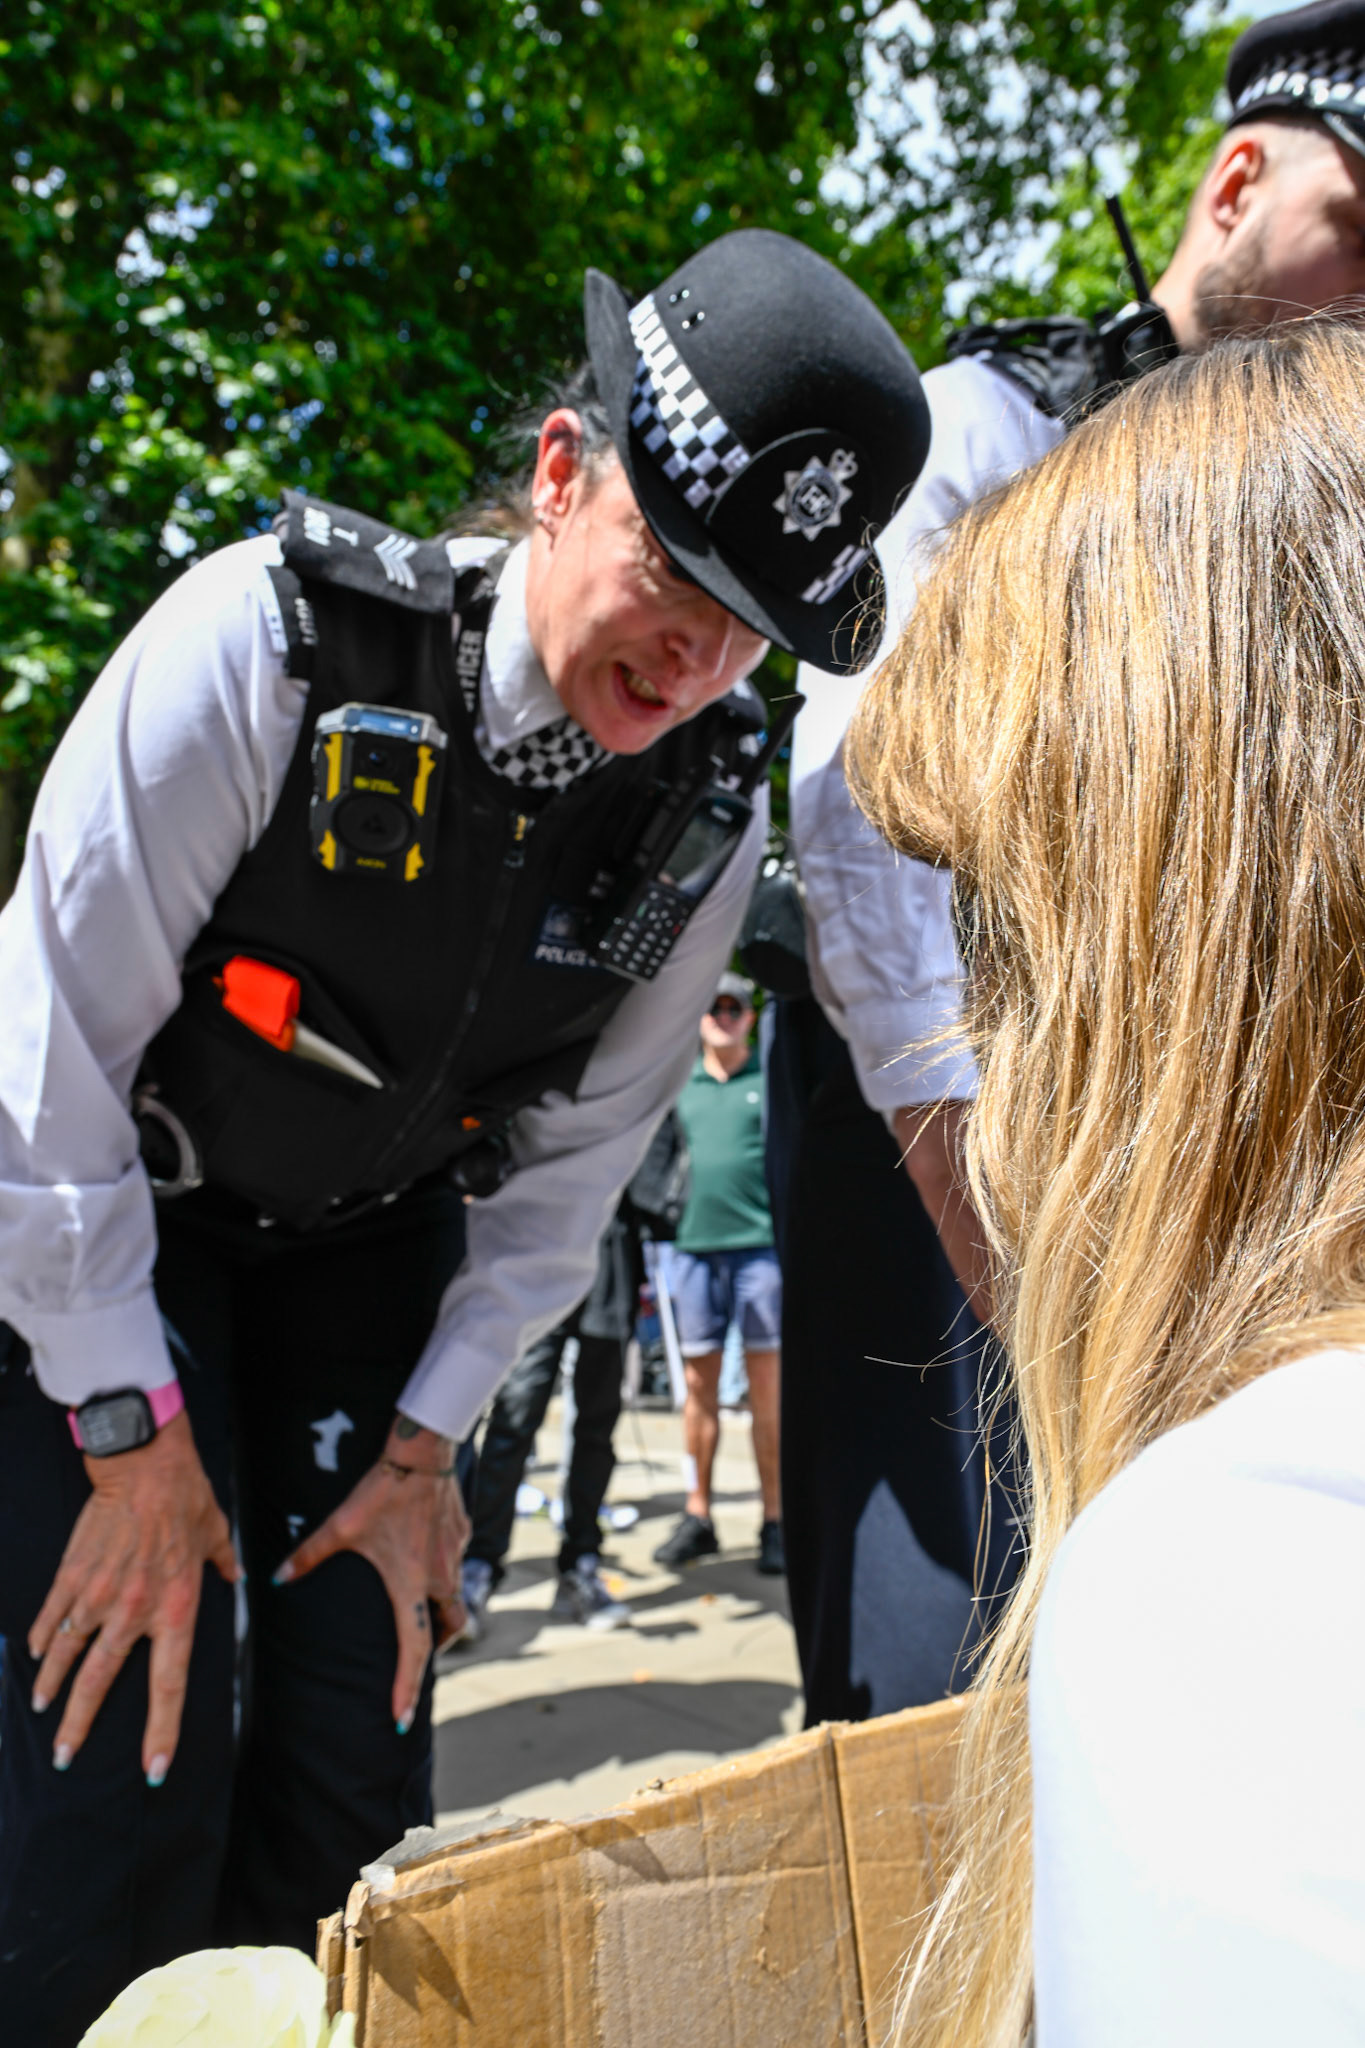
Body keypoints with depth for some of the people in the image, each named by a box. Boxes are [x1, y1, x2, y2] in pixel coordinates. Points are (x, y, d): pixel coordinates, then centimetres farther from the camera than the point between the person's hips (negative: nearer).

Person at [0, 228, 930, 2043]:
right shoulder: (277, 635, -26)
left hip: (371, 1240, 4)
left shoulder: (712, 808, -13)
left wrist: (427, 1438, -2)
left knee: (355, 1774, 1)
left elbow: (578, 1153, -2)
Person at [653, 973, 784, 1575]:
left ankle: (773, 1521, 6)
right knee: (699, 1383, 7)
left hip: (761, 1243, -3)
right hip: (694, 1245, 3)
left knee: (765, 1386, -1)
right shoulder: (680, 1086, 14)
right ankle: (697, 1516, 16)